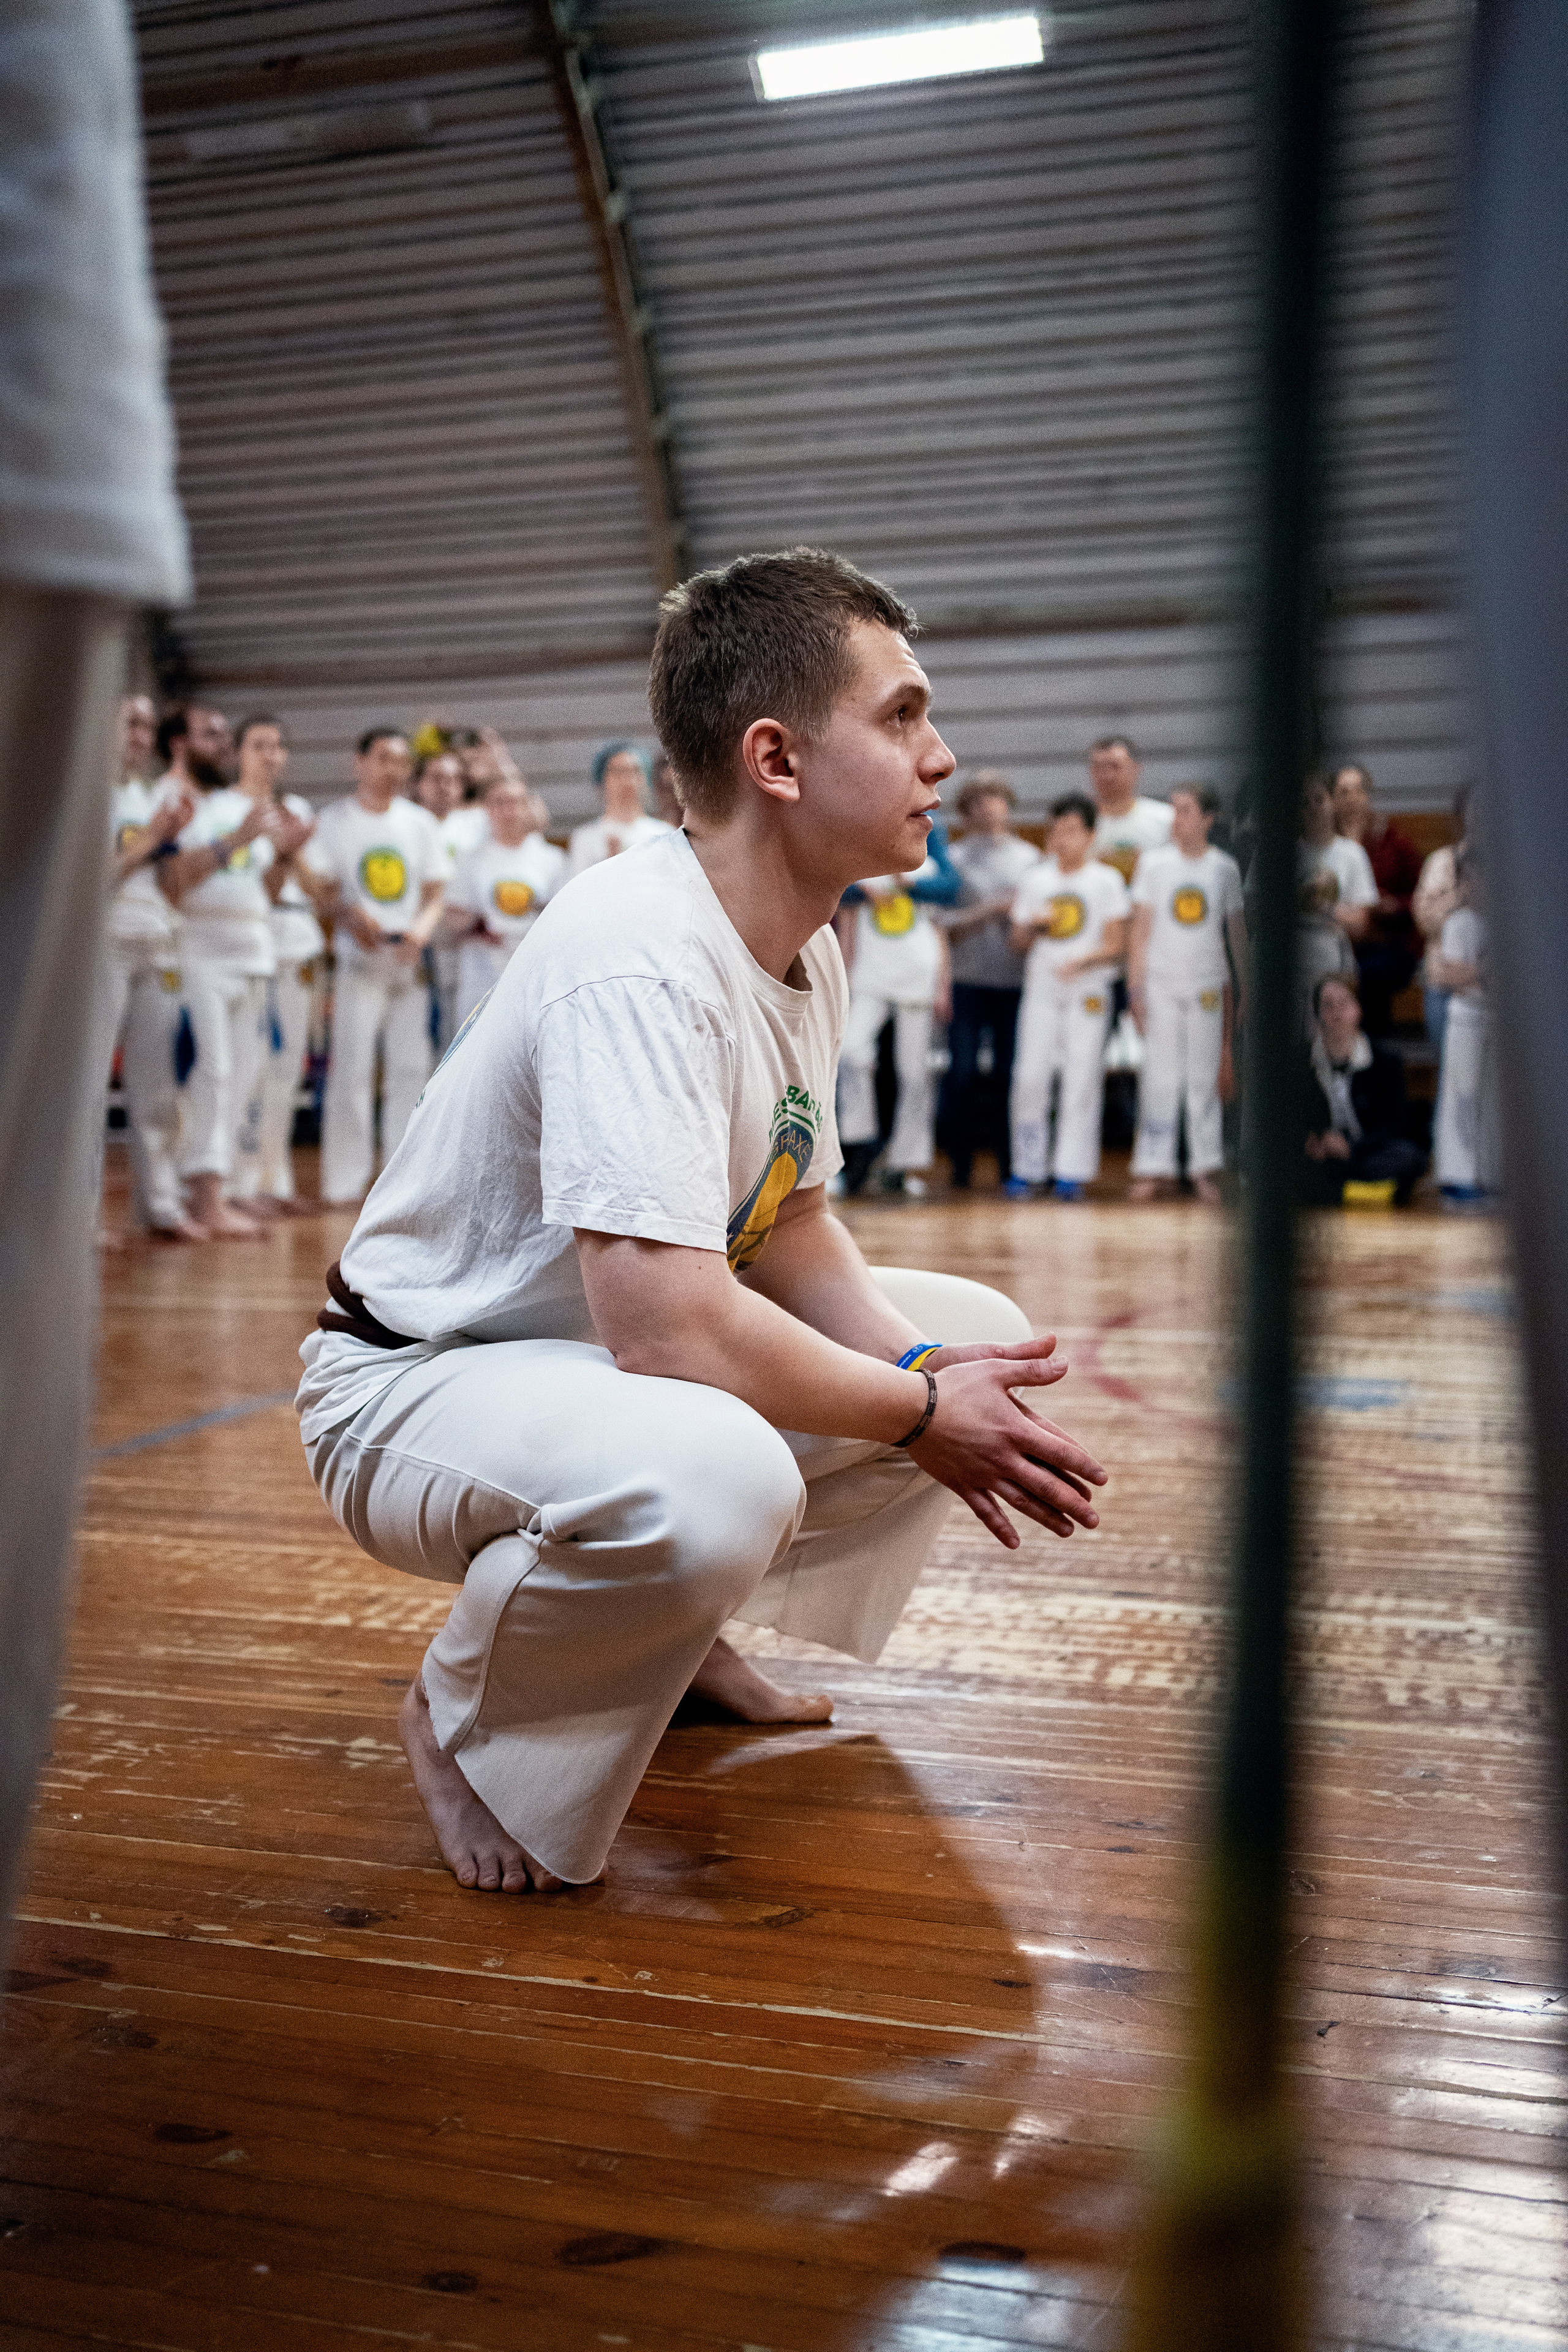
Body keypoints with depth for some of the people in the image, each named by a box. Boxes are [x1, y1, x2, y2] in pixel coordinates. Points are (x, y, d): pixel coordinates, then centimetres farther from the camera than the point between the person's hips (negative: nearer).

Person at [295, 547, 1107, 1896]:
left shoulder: (808, 947, 2)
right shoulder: (639, 960, -29)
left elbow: (789, 1225, 8)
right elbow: (668, 1326, -36)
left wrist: (921, 1367, -11)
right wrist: (919, 1413, -21)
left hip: (615, 1355, 9)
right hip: (420, 1384, -9)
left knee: (983, 1339, 7)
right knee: (713, 1471, -40)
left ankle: (683, 1640, 16)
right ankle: (471, 1724, -7)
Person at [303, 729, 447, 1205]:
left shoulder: (419, 821, 13)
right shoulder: (334, 820, 5)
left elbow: (435, 892, 11)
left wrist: (421, 930, -9)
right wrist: (351, 917, -19)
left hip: (410, 958, 3)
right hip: (359, 957, -3)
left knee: (410, 1067, 3)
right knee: (351, 1067, -9)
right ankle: (343, 1182, -3)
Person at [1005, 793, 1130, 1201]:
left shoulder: (1107, 880, 4)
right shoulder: (1035, 880, 14)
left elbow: (1115, 944, -2)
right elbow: (1019, 943, 15)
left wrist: (1082, 961, -20)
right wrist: (1033, 925, -7)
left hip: (1089, 988, -2)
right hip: (1040, 987, 2)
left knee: (1082, 1080, -6)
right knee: (1030, 1076, -6)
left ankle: (1072, 1172, -2)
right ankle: (1027, 1170, 3)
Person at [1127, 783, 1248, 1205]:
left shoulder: (1225, 867, 5)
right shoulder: (1154, 862, 3)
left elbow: (1237, 930, 8)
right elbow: (1140, 928, 2)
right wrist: (1135, 988, -4)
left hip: (1209, 984, 1)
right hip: (1161, 983, -1)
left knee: (1205, 1077, 3)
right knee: (1160, 1075, -2)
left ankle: (1207, 1170, 9)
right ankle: (1152, 1169, 2)